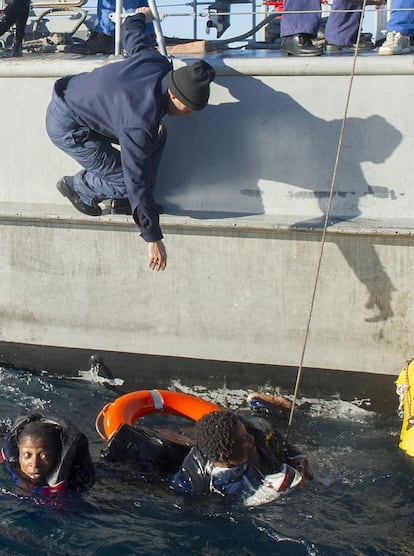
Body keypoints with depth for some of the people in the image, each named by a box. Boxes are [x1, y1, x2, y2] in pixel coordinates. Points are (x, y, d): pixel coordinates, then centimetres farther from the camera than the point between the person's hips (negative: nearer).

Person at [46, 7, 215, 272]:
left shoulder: (158, 63, -15)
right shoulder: (140, 123, -35)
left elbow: (132, 34, 6)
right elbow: (136, 181, -31)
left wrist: (140, 16, 32)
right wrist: (153, 238, -26)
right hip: (65, 125, -9)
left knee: (157, 134, 0)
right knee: (125, 183, -11)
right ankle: (78, 187, 17)